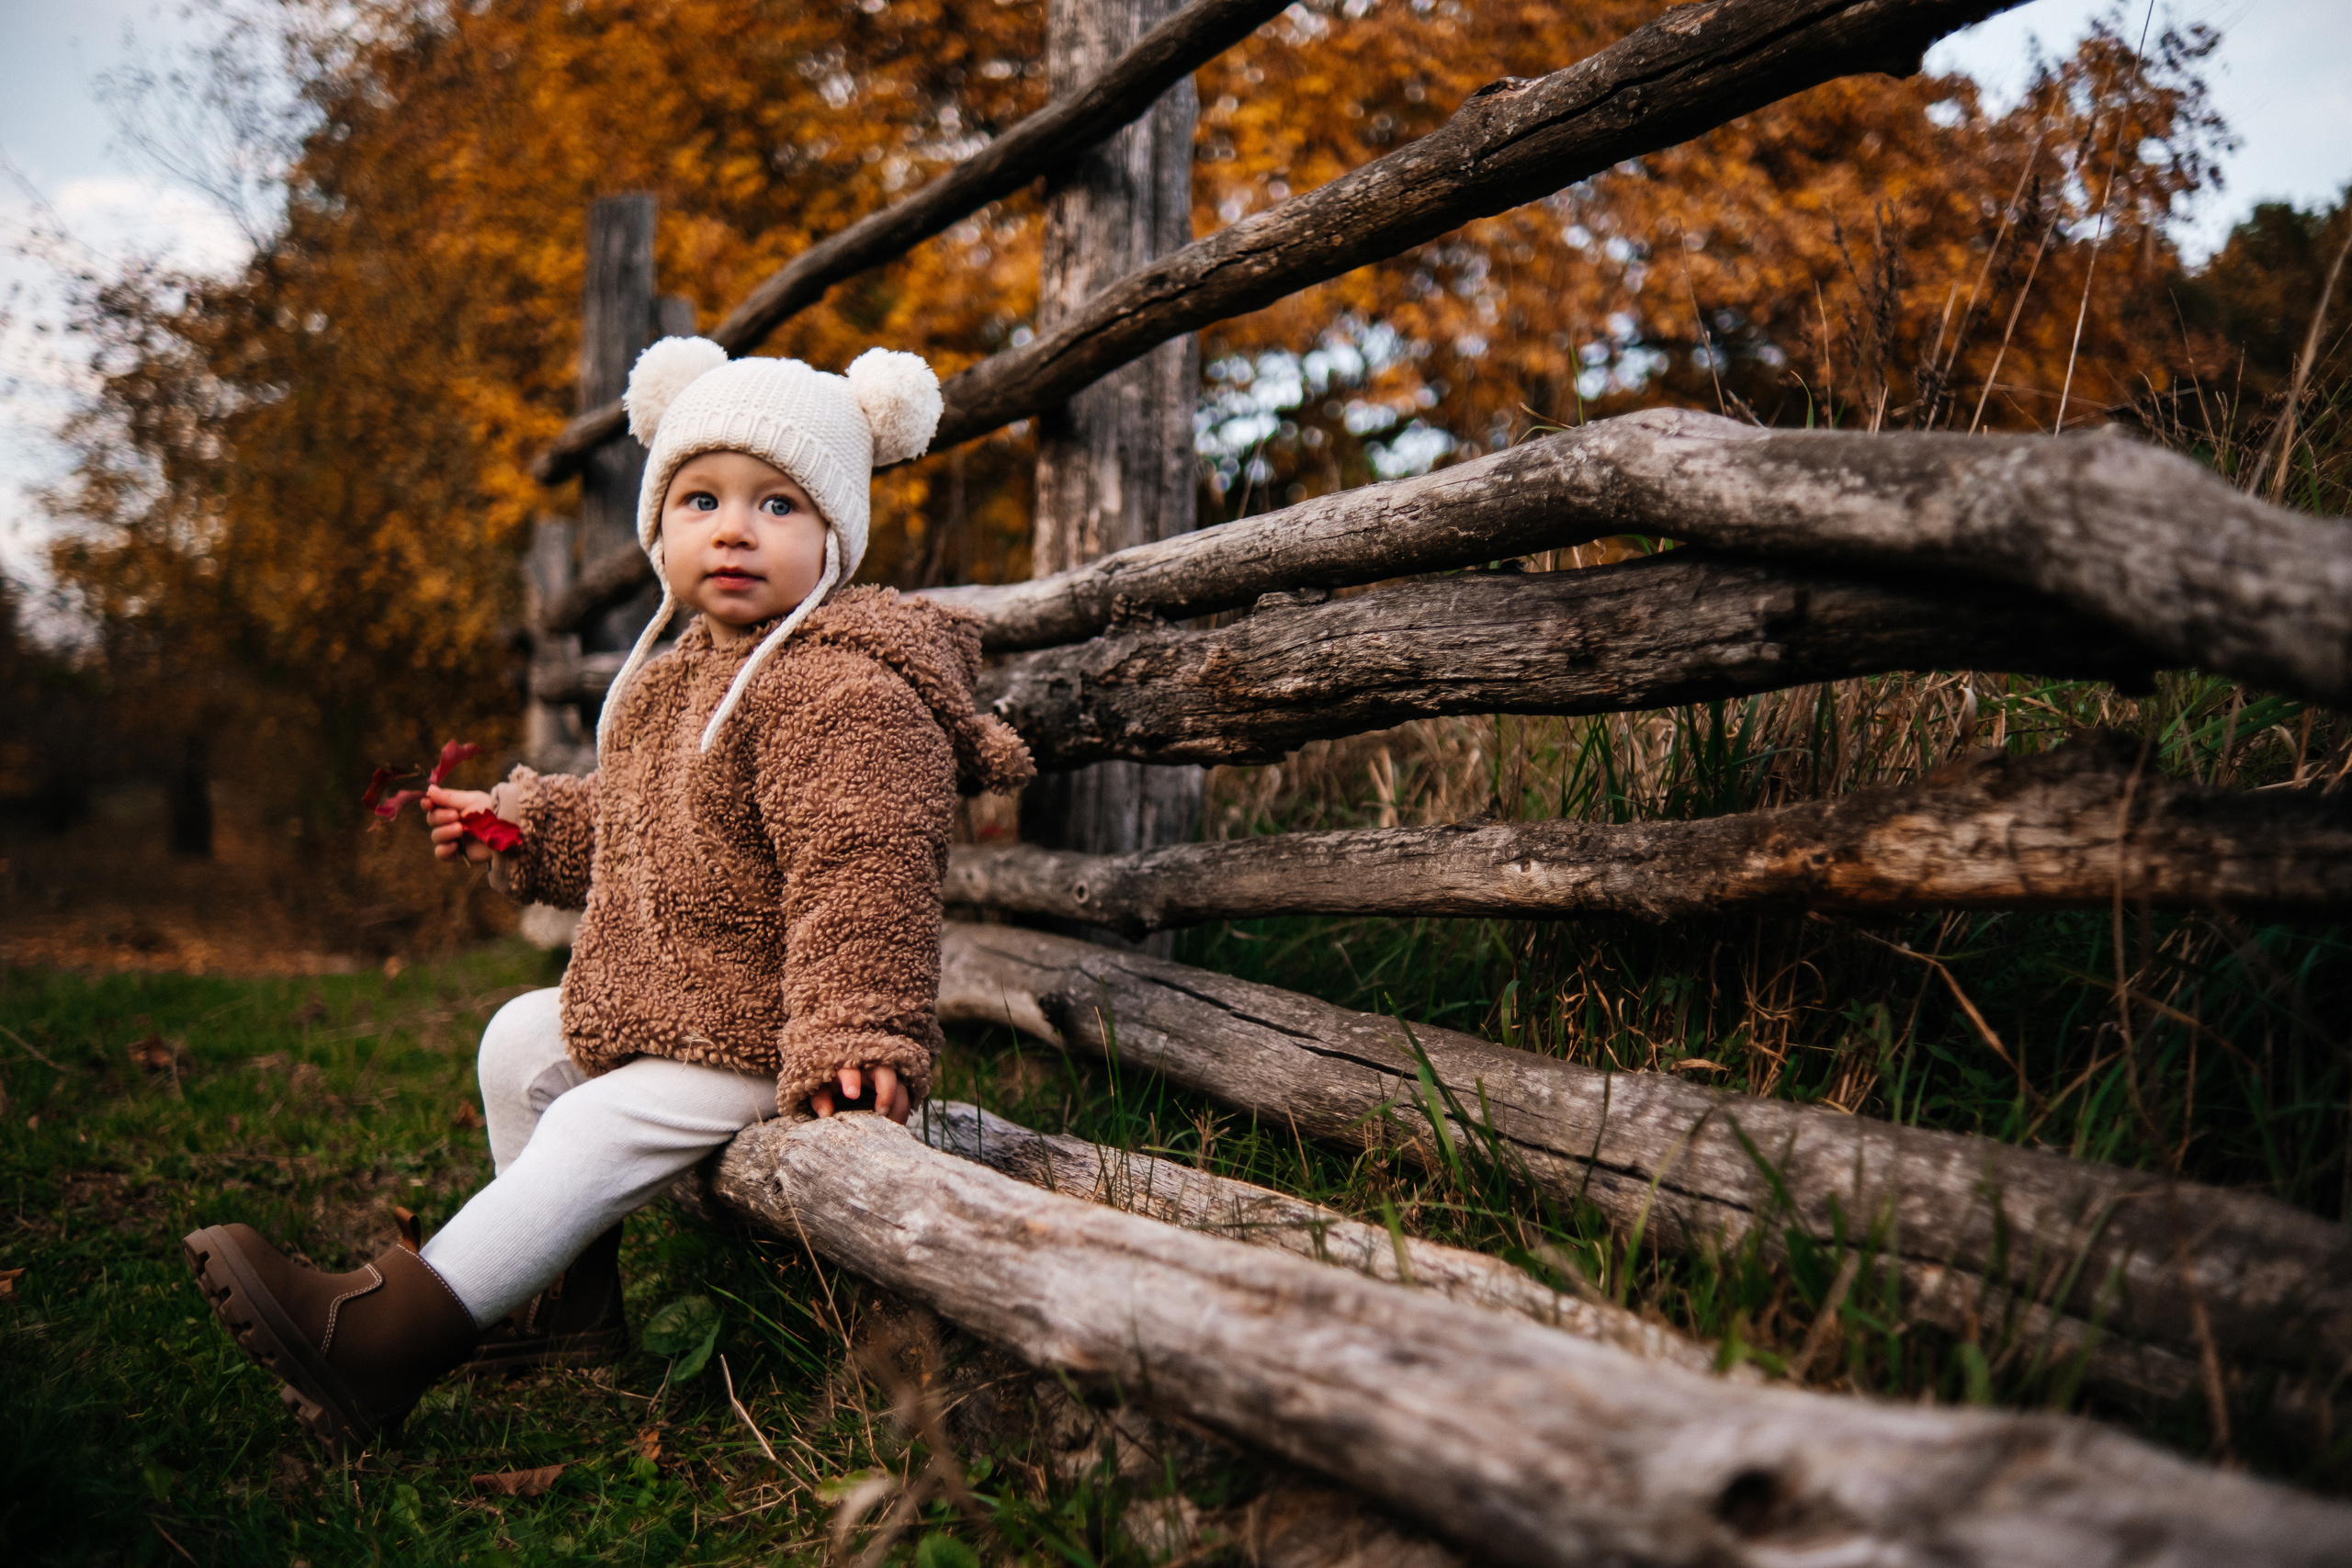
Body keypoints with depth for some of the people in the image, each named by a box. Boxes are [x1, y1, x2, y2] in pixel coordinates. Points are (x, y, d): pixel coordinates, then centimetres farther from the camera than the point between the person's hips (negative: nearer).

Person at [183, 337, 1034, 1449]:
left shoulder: (844, 693, -22)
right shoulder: (672, 686, 11)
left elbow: (857, 875, -29)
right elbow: (626, 832, 27)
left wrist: (852, 1031, -34)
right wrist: (515, 826, 23)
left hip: (758, 1042, -10)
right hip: (660, 1004, 11)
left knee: (597, 1137, -18)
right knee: (520, 1042, 16)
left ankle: (384, 1340, -12)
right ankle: (567, 1302, 21)